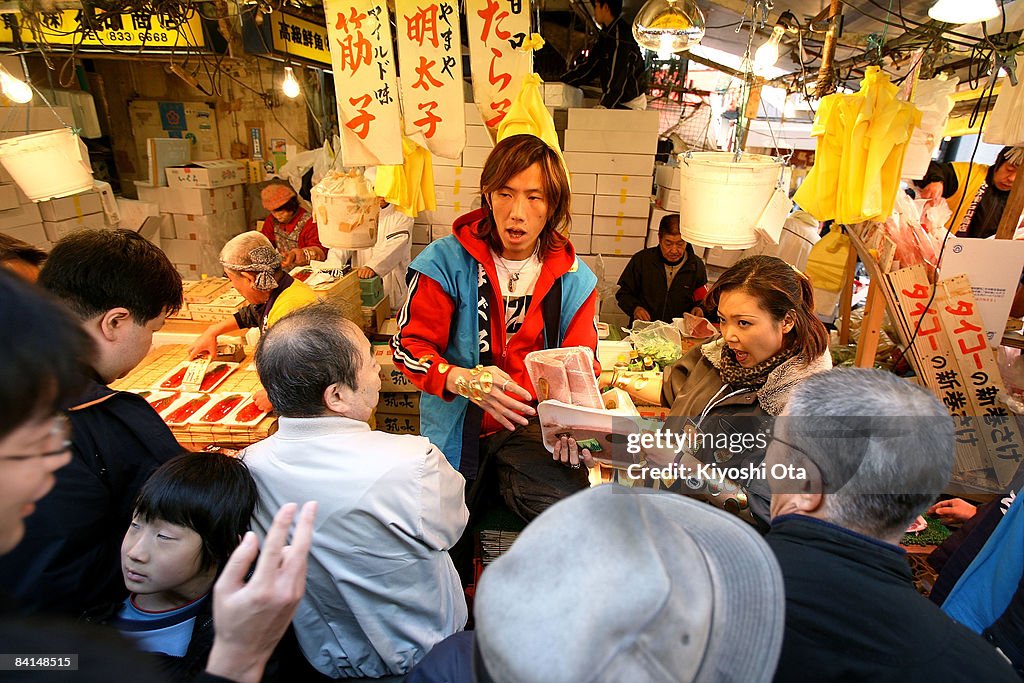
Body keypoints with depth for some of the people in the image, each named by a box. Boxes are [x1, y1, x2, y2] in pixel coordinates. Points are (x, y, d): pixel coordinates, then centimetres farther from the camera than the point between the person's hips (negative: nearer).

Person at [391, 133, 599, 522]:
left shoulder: (573, 279, 1)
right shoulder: (447, 261, -8)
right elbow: (409, 345, -6)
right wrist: (463, 380, -26)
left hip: (531, 426, 1)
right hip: (457, 427, 0)